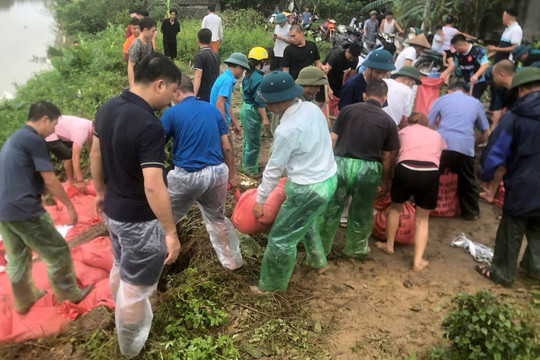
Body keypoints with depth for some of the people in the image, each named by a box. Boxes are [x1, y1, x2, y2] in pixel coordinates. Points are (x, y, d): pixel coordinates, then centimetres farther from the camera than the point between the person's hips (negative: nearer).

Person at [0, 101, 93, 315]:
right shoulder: (35, 140, -13)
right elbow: (49, 180, -15)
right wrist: (70, 206, -6)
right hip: (24, 209, -9)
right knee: (57, 253, 6)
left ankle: (23, 301, 34)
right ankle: (70, 294, 19)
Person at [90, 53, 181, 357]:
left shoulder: (108, 108, -2)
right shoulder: (149, 126, -30)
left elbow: (96, 154, 10)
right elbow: (153, 187, -32)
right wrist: (171, 232, -24)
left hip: (113, 209, 9)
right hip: (140, 219, -8)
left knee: (121, 269, 30)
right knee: (135, 284, 13)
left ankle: (123, 316, 56)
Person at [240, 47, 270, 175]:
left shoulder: (248, 75, 7)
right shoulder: (258, 78, -20)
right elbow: (259, 101, -23)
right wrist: (265, 118, -20)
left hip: (245, 107, 9)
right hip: (252, 112, -9)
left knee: (248, 140, 21)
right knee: (254, 142, 1)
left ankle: (246, 165, 33)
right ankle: (251, 170, 11)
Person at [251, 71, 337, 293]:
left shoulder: (286, 130, -25)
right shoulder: (313, 108, -2)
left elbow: (274, 169, -14)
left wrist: (260, 199, -1)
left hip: (308, 189, -9)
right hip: (329, 178, 9)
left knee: (281, 238, 8)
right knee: (308, 222, 33)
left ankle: (272, 284, 25)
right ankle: (316, 259, 55)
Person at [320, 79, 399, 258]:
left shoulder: (347, 110, 5)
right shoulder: (388, 121, 5)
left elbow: (333, 139, 3)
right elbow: (387, 156, 7)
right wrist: (385, 179, 19)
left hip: (341, 163, 0)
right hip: (368, 169, 0)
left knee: (331, 209, 14)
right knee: (361, 213, 18)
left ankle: (322, 247, 28)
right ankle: (356, 248, 36)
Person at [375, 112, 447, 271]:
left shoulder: (403, 131, 26)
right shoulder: (436, 135, 30)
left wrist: (387, 181, 42)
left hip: (406, 170, -1)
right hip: (431, 173, 1)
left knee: (395, 207, 27)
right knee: (422, 218, 20)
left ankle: (389, 245, 40)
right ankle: (418, 261, 16)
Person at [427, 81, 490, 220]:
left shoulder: (441, 99, 18)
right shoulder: (476, 103, 23)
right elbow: (486, 133, 25)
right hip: (466, 148, 2)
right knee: (467, 182, 19)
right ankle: (471, 212, 32)